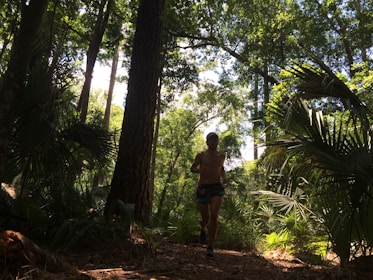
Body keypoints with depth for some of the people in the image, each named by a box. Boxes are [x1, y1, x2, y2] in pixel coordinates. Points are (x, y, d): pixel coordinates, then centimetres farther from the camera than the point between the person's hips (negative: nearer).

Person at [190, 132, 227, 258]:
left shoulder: (221, 156, 8)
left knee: (214, 216, -17)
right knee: (205, 218, 6)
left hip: (217, 188, 1)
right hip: (203, 189, -1)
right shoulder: (201, 155, -1)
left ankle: (210, 248, -12)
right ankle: (203, 230, 44)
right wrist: (199, 170, -13)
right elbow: (192, 168, 9)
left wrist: (224, 177, 8)